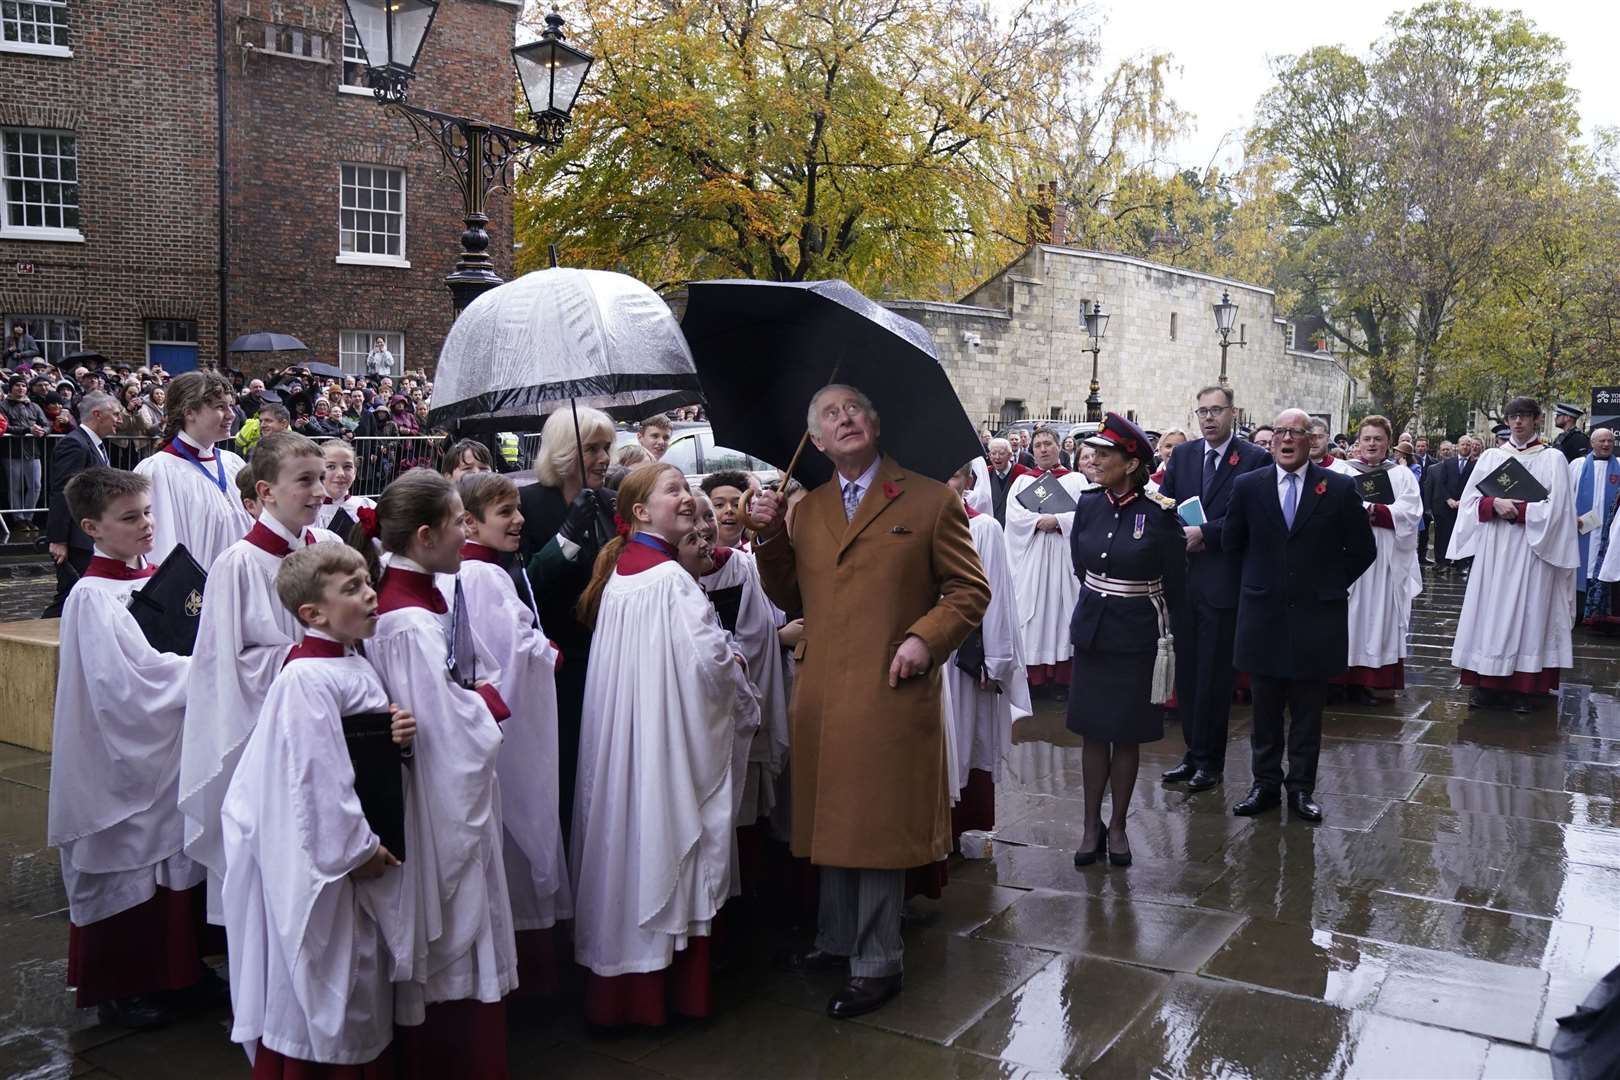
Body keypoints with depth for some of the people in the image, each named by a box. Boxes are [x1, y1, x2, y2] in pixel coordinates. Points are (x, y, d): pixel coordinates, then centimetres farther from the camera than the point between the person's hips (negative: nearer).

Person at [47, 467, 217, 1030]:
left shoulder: (157, 576, 6)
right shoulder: (92, 596, -16)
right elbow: (133, 679, -24)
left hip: (171, 748, 7)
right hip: (125, 754, -7)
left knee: (175, 861, 15)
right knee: (127, 867, 6)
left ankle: (176, 969, 30)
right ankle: (118, 989, 22)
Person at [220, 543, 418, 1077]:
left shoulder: (356, 666, 6)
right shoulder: (306, 679, -23)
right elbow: (316, 776, -24)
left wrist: (398, 738, -7)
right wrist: (357, 851, -16)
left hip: (361, 847, 9)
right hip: (320, 861, -9)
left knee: (361, 985, 20)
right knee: (320, 990, 6)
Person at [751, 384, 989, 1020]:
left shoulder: (929, 501, 0)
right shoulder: (806, 511, 14)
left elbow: (970, 590, 0)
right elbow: (789, 598, 16)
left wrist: (925, 638, -15)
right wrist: (769, 537, 2)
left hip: (890, 697, -5)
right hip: (820, 698, 5)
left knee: (877, 828, 2)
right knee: (832, 821, 16)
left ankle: (875, 965, 17)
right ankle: (836, 941, 34)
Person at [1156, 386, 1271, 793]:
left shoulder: (1255, 459, -4)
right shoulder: (1182, 454, 10)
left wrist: (1205, 533, -15)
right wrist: (1180, 537, -9)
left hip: (1223, 581, -5)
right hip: (1183, 577, 5)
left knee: (1214, 675, 2)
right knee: (1186, 670, 11)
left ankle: (1211, 761, 13)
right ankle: (1192, 751, 22)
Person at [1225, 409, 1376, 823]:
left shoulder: (1339, 488, -2)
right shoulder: (1247, 486, 1)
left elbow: (1363, 549, 4)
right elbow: (1232, 543, 12)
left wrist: (1330, 584, 3)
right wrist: (1259, 579, 10)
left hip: (1315, 615, -1)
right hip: (1263, 614, 1)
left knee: (1308, 710, 8)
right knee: (1265, 708, 9)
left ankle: (1302, 788, 17)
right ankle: (1265, 784, 20)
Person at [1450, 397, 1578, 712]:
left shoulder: (1552, 459, 2)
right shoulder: (1490, 457, 10)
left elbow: (1555, 509, -6)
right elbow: (1471, 501, 4)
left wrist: (1517, 510, -14)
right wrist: (1495, 504, -14)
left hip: (1532, 550, -3)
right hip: (1493, 550, 3)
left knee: (1527, 613, -2)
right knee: (1490, 612, 0)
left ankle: (1525, 687, 2)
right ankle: (1486, 685, 3)